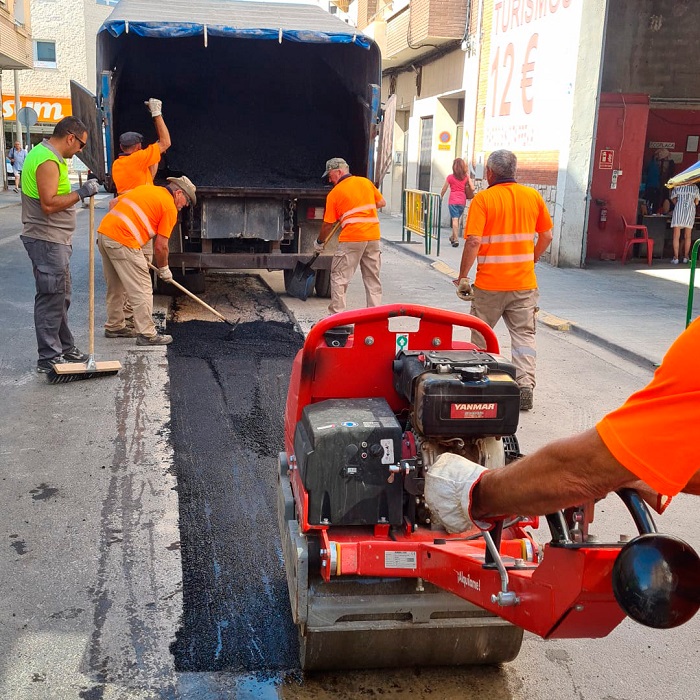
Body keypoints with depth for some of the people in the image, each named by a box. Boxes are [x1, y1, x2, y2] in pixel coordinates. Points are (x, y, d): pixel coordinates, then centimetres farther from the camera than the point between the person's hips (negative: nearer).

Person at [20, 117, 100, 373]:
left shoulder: (47, 155, 15)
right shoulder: (48, 161, -19)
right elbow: (49, 204, -26)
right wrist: (81, 193, -21)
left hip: (55, 240, 11)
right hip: (47, 241, -11)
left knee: (60, 297, 17)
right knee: (51, 299, -6)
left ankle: (64, 348, 28)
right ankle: (49, 358, 1)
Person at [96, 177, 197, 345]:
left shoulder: (145, 188, 21)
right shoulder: (170, 207, -1)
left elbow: (115, 202, 21)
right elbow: (160, 246, -3)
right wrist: (164, 269, 12)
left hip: (103, 231, 9)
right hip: (123, 242, -9)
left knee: (115, 287, 21)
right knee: (141, 289, -1)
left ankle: (114, 327, 31)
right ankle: (147, 334, 2)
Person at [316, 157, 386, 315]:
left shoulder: (334, 193, 0)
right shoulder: (366, 182, 11)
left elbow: (328, 224, 2)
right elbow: (381, 203, 16)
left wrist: (319, 242, 16)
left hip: (351, 238, -5)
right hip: (373, 237, 5)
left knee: (339, 277, 4)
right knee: (372, 278, 12)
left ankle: (336, 315, 2)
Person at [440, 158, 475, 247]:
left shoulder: (450, 177, -3)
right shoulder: (466, 177, 3)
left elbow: (443, 190, 3)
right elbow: (472, 188, -3)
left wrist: (440, 197, 19)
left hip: (453, 201, -3)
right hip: (462, 201, 3)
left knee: (455, 219, -6)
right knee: (457, 219, 18)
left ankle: (456, 239, -15)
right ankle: (453, 237, 30)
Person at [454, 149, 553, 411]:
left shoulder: (483, 199, -9)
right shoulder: (533, 196, 3)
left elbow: (473, 241, -16)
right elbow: (546, 236, 8)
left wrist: (463, 277, -8)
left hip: (489, 283, -2)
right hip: (525, 282, 3)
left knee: (481, 336, 14)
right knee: (524, 335, 8)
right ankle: (525, 385, -2)